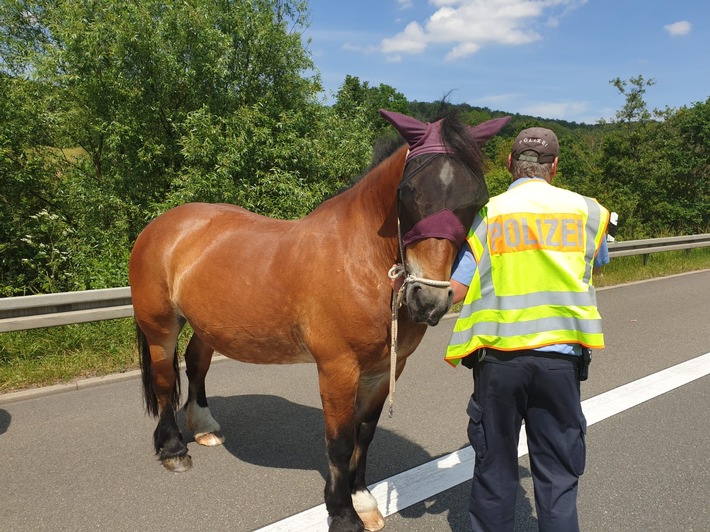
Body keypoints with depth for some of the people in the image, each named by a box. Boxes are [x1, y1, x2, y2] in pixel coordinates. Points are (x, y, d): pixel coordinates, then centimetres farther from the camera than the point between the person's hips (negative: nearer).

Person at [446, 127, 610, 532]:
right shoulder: (586, 210, 2)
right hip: (560, 358, 1)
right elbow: (600, 263, 22)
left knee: (494, 469, 15)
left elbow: (455, 290, -8)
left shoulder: (487, 214, -3)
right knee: (558, 476, 13)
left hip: (498, 357, 0)